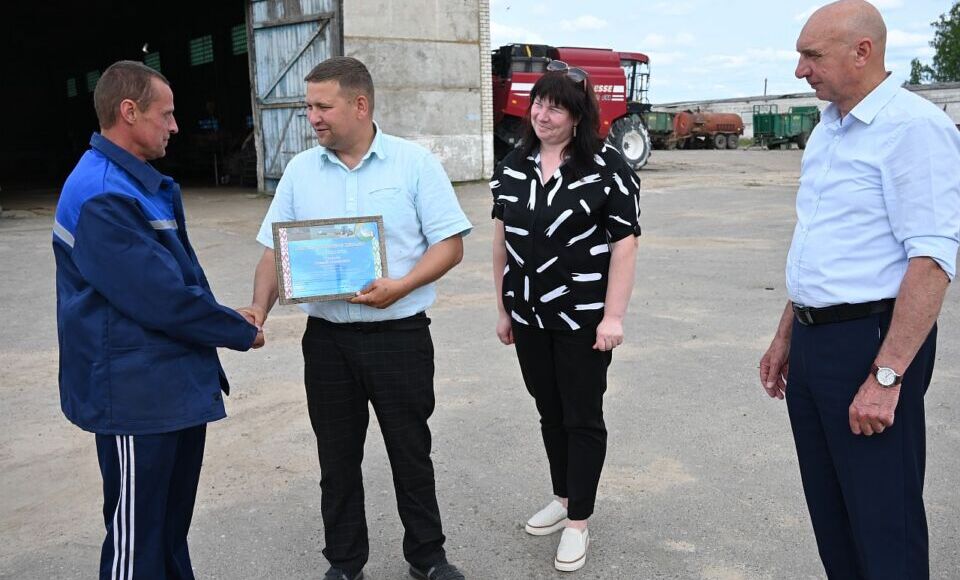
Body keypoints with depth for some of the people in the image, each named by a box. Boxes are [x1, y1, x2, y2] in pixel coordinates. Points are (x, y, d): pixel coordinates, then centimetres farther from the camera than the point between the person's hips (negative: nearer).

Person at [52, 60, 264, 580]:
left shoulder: (142, 183, 12)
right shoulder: (102, 196, -21)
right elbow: (161, 297, -24)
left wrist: (225, 321, 3)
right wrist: (240, 333, -11)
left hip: (176, 387, 10)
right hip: (136, 395, -10)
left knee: (173, 521, 21)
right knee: (137, 538, 4)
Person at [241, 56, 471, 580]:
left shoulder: (414, 163, -4)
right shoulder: (300, 170, 5)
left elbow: (450, 244, -6)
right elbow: (275, 251, 6)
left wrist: (401, 287, -21)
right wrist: (260, 310, -10)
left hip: (400, 334, -2)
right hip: (327, 339, 3)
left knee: (411, 452, 10)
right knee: (337, 458, 13)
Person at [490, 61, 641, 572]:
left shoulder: (606, 166, -10)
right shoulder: (513, 166, 6)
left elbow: (625, 243, -11)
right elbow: (502, 240, 11)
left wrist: (613, 316, -15)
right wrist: (503, 308, 11)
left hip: (583, 317, -5)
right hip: (529, 317, 5)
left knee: (583, 417, 6)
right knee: (549, 412, 17)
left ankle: (578, 522, 19)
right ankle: (563, 498, 36)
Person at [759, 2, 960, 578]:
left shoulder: (914, 126, -14)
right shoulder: (828, 130, 14)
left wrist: (886, 377, -24)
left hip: (870, 340, -9)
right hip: (813, 340, 9)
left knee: (883, 524, 2)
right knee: (830, 511, 18)